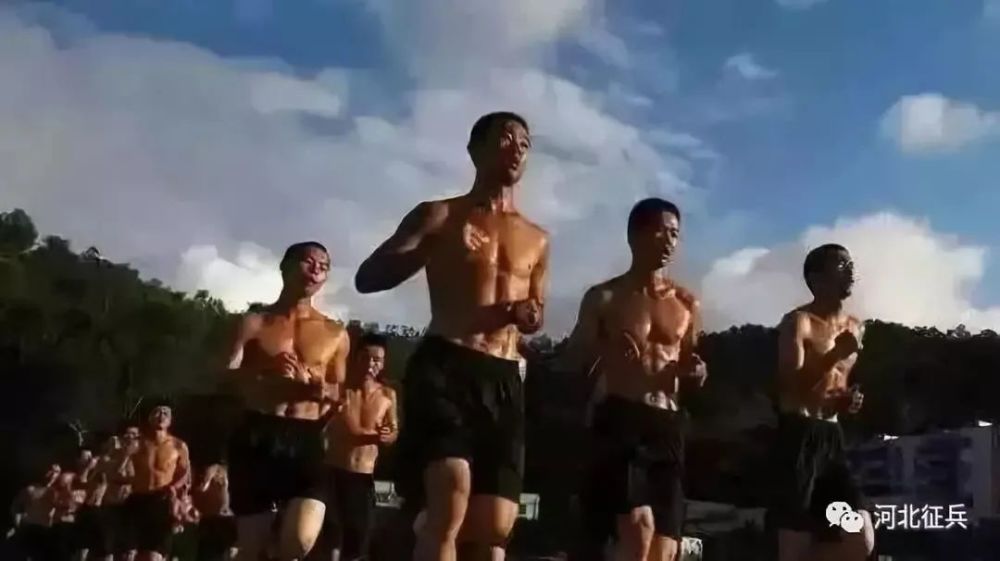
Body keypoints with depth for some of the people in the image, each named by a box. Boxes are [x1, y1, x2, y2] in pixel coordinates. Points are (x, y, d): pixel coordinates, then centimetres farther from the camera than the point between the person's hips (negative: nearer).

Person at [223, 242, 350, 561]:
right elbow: (227, 377, 1)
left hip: (306, 440, 1)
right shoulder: (255, 322, 10)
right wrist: (270, 377, -16)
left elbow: (341, 392, 16)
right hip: (258, 436, 0)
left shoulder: (335, 334, 13)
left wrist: (321, 389, -8)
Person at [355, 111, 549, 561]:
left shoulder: (536, 240, 20)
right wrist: (429, 250, -15)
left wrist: (531, 317, 4)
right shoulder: (439, 216, 8)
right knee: (450, 501, -25)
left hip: (503, 381, 5)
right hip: (444, 369, -5)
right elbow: (367, 278, 1)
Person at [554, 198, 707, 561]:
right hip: (618, 419, -4)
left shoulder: (686, 304, 15)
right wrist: (602, 350, -12)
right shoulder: (604, 298, 6)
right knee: (639, 529, -25)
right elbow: (570, 364, 8)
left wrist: (696, 374, 0)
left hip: (667, 427, 5)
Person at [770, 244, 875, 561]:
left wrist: (848, 400, 7)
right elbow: (791, 386, -17)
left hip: (832, 438, 7)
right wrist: (835, 354, -22)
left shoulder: (854, 328, 17)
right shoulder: (798, 322, -7)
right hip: (797, 436, -7)